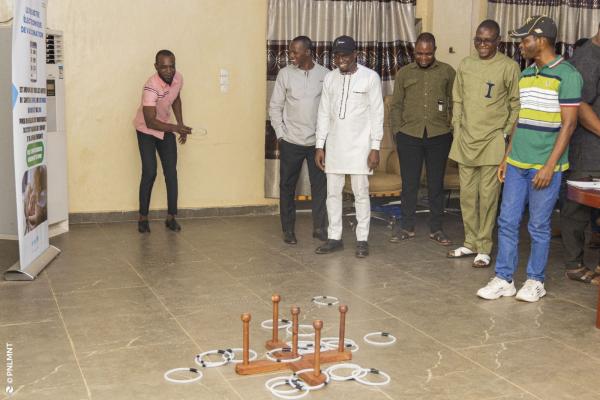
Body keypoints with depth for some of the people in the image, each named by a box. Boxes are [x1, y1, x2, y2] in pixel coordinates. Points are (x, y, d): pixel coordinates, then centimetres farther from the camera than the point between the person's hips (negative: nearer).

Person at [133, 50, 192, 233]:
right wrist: (176, 128, -44)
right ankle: (143, 217, 4)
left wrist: (181, 124, 4)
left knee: (171, 172, 0)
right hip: (147, 130, -5)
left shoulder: (178, 78, -12)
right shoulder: (151, 88, -32)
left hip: (166, 129, 6)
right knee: (149, 172, -11)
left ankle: (171, 217, 8)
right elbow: (150, 122, -35)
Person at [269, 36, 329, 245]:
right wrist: (280, 134, -3)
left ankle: (319, 228, 16)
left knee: (320, 186, 4)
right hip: (291, 141, 0)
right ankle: (288, 230, 17)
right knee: (287, 186, 6)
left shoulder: (325, 75, 0)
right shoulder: (285, 74, 0)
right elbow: (275, 106, 3)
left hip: (317, 141, 0)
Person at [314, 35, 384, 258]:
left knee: (361, 194, 1)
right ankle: (334, 238, 18)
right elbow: (324, 114, 9)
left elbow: (377, 114, -6)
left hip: (360, 146, -4)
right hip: (335, 145, 4)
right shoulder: (330, 78, 7)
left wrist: (375, 147, -10)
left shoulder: (370, 77, -5)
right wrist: (319, 146, 5)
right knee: (333, 193, 8)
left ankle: (362, 240, 11)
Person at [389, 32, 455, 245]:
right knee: (409, 183, 5)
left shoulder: (447, 72, 6)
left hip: (439, 136, 0)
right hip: (409, 135, 1)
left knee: (436, 184, 7)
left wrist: (452, 128, 1)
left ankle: (436, 228, 17)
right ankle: (407, 227, 17)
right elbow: (396, 105, 9)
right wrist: (398, 131, 1)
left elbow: (454, 103, 8)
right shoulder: (404, 73, 8)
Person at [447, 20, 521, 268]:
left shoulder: (509, 67, -6)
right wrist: (457, 129, 8)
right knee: (467, 194, 10)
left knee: (487, 196, -2)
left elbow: (516, 105, -3)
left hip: (492, 141, -5)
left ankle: (484, 248, 8)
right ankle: (470, 243, 23)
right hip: (466, 140, 5)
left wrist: (506, 134, -7)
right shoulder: (465, 65, 8)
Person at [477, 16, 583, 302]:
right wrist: (507, 157, 14)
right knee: (507, 222, 7)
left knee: (539, 226, 4)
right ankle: (504, 279, 16)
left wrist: (549, 166, -16)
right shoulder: (526, 75, 12)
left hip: (544, 166, -6)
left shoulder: (566, 75, -9)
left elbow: (568, 123, -12)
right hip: (517, 164, 6)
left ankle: (536, 281, 19)